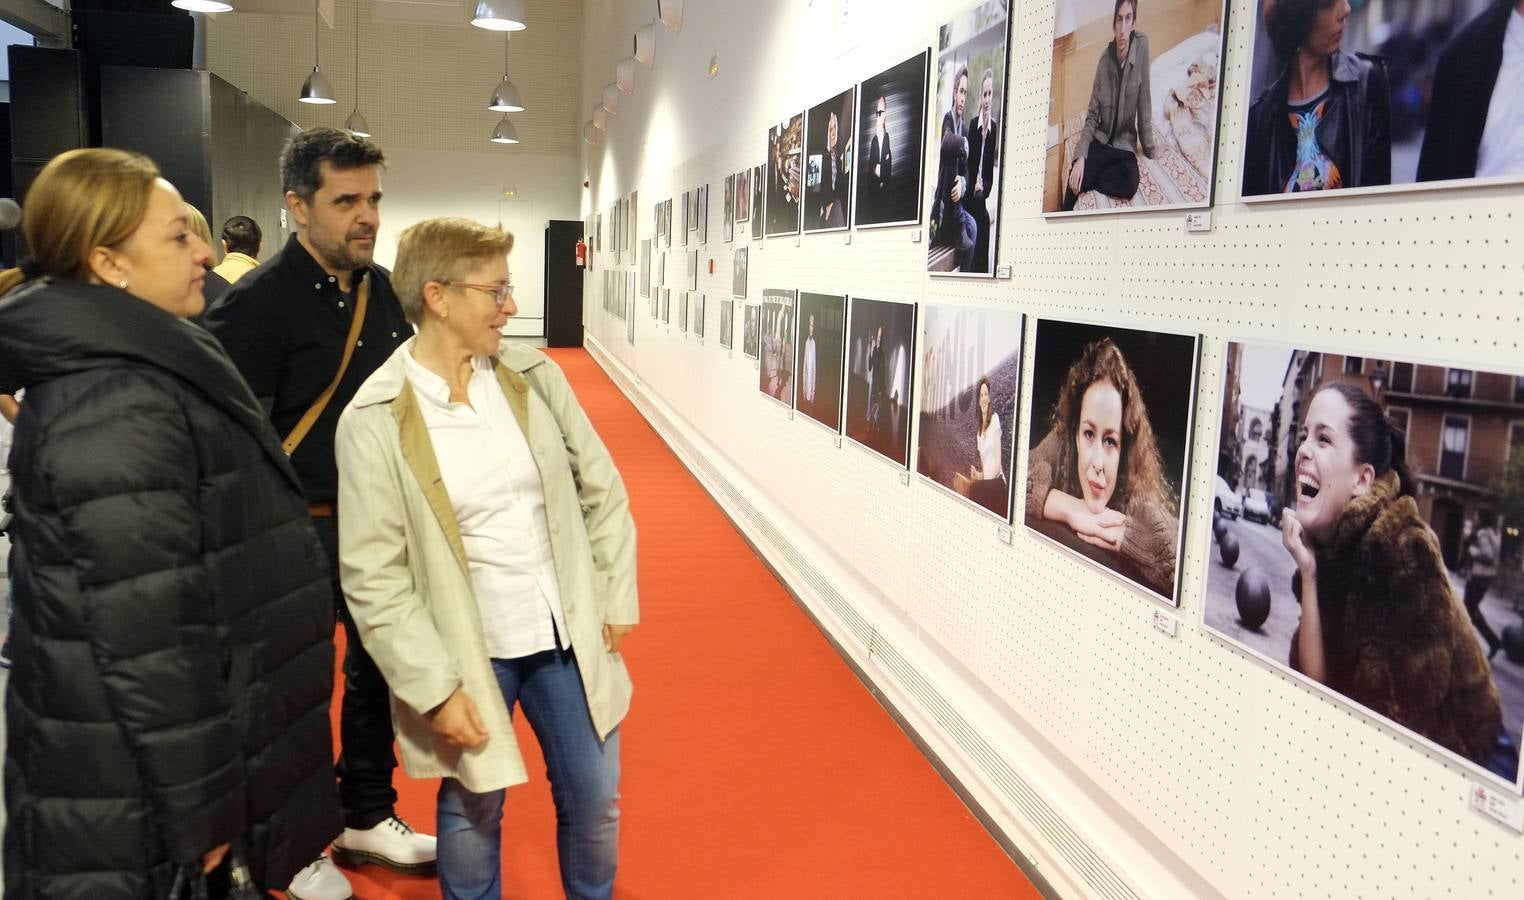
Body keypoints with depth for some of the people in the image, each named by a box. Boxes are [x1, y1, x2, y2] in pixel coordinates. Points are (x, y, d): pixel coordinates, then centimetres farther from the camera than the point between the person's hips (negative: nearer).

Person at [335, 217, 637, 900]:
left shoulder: (534, 376, -2)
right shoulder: (373, 421, -13)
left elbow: (601, 491, 5)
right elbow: (373, 576, -13)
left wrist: (617, 600, 3)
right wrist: (435, 687, -15)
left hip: (569, 635, 4)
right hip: (469, 651, -3)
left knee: (594, 799, 15)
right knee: (473, 813, 14)